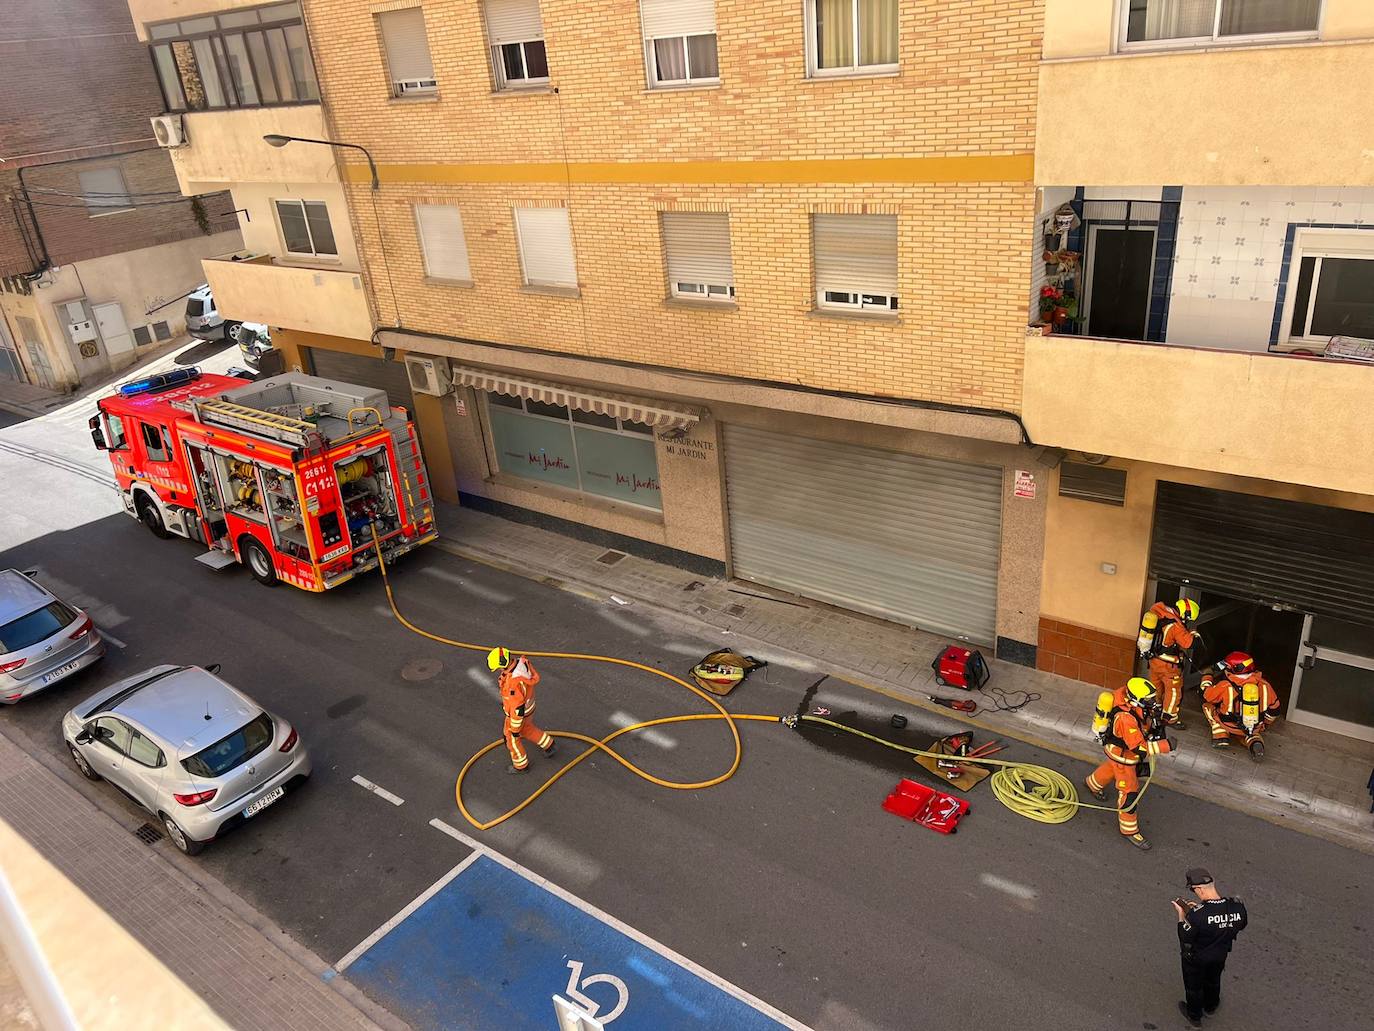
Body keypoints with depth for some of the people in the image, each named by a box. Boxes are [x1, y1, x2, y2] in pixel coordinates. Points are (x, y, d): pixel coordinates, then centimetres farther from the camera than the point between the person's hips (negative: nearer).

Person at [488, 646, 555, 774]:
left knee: (512, 739, 20)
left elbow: (517, 708, -33)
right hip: (527, 704, 7)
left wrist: (515, 729, -17)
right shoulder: (521, 662, -17)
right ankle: (548, 745, 52)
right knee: (527, 730, 34)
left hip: (518, 713, -7)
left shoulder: (514, 683, -44)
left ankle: (520, 765, 44)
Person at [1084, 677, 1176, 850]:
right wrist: (1165, 745, -38)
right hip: (1122, 755, -9)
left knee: (1111, 768, 36)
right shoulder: (1126, 719, -44)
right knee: (1129, 792, 4)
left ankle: (1093, 783, 66)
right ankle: (1129, 830, 22)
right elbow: (1139, 748, -39)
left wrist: (1156, 726, -11)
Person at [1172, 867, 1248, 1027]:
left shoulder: (1197, 914, -41)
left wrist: (1181, 915, -16)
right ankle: (1211, 1006, 60)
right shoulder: (1238, 907, -27)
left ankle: (1194, 1016, 49)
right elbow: (1241, 925, -2)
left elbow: (1185, 939, -26)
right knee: (1213, 980, 34)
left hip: (1196, 958, -4)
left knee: (1194, 986, 26)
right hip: (1220, 955, 4)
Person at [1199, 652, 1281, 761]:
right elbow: (1274, 709, 8)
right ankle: (1254, 741, 2)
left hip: (1230, 727, -3)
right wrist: (1264, 725, 27)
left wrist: (1207, 675, 16)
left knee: (1208, 706, 15)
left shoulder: (1225, 686, -16)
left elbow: (1205, 696, 0)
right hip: (1255, 728, 3)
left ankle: (1221, 737, 2)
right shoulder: (1263, 685, -5)